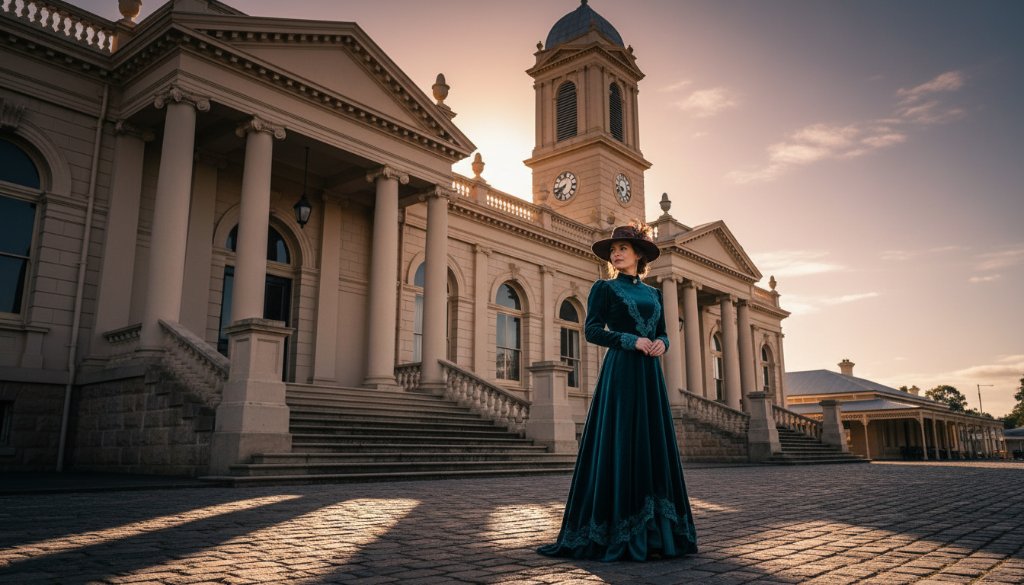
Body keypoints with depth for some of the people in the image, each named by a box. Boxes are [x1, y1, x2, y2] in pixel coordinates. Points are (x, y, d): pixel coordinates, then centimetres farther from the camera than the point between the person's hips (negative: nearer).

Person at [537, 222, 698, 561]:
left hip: (650, 373, 5)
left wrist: (661, 343, -7)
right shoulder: (604, 288, 3)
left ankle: (654, 534, 9)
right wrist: (632, 341, -17)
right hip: (620, 372, -5)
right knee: (620, 445, -7)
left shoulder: (653, 294, 18)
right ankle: (617, 534, -1)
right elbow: (593, 331, -7)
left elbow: (663, 332, 16)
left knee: (653, 445, 3)